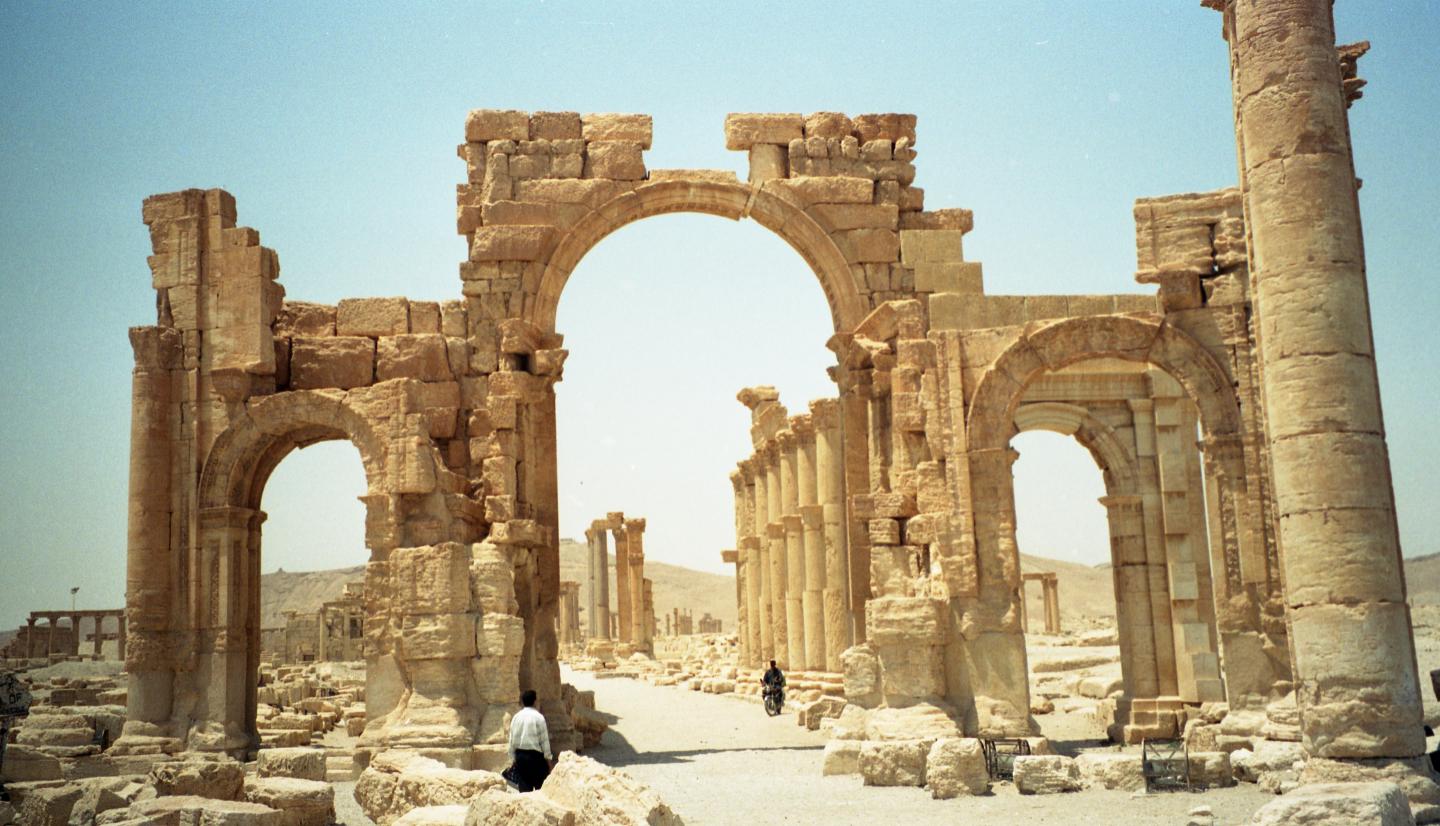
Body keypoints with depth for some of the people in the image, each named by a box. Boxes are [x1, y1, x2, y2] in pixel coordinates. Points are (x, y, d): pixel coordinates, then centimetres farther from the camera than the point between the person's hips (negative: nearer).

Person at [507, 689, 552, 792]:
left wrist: (513, 759, 16)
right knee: (541, 787, 2)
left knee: (524, 788, 6)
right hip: (536, 755, -4)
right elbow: (544, 740, -7)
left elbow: (512, 740, 7)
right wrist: (548, 758, 0)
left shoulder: (516, 717, 4)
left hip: (520, 756, 4)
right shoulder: (538, 717, -8)